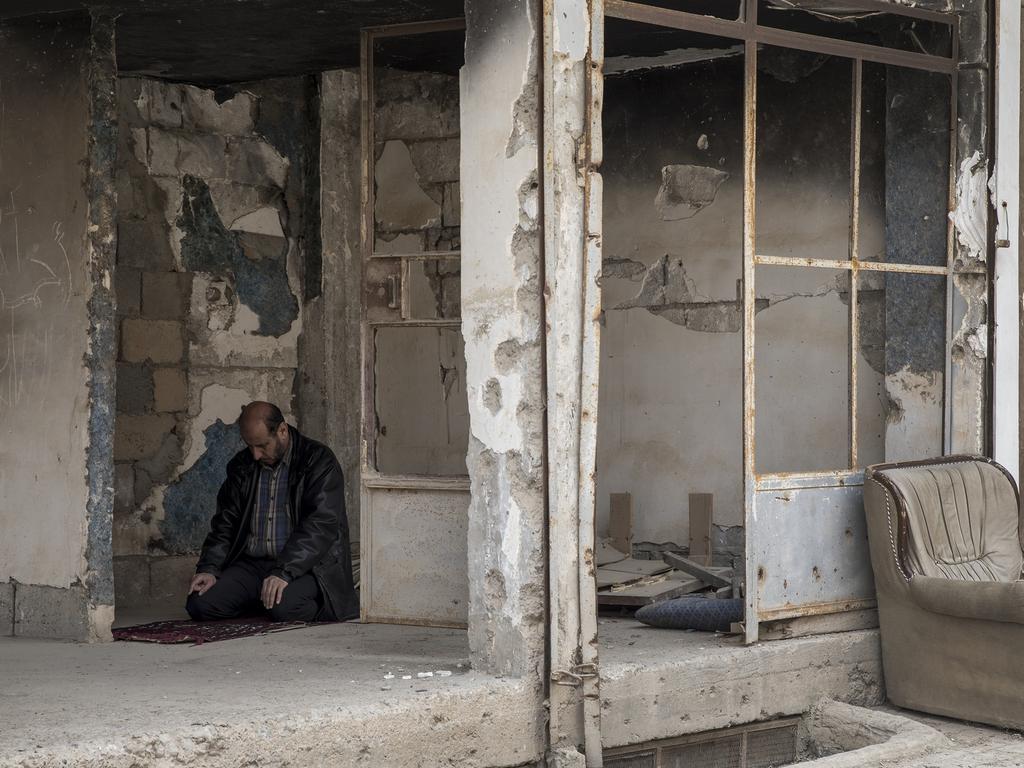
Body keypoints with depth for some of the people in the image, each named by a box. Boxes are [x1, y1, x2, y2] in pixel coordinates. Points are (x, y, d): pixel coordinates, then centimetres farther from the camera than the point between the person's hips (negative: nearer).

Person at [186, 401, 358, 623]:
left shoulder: (319, 461, -6)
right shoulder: (241, 467, 13)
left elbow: (321, 525, -17)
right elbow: (225, 524, 14)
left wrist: (284, 572, -27)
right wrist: (209, 569, -5)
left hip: (303, 566, -6)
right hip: (251, 565, 6)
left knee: (284, 608, -36)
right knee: (200, 604, -17)